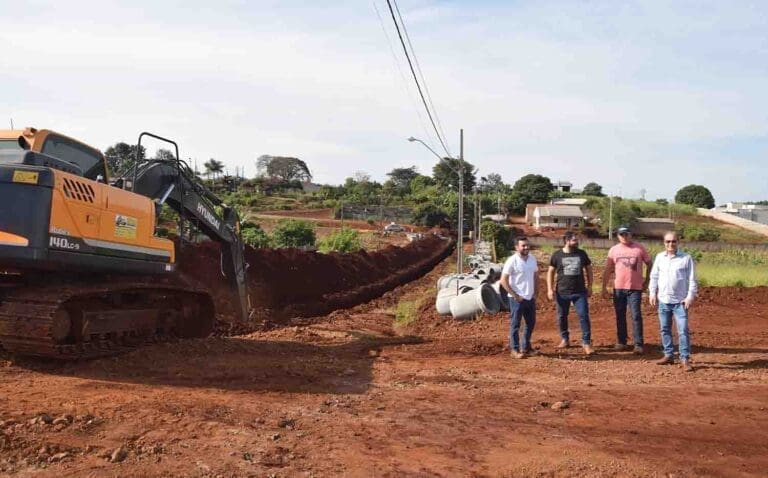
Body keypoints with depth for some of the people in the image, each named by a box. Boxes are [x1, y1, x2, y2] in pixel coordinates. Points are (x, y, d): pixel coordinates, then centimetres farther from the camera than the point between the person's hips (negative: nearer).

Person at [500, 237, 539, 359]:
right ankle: (515, 349, 12)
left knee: (531, 323, 15)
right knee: (515, 325, 3)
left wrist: (535, 292, 7)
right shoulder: (512, 261, -15)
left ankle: (526, 347, 29)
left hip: (530, 298, 7)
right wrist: (515, 295, -16)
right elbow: (503, 281, -15)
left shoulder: (532, 259, 4)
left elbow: (536, 276, 16)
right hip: (517, 299, -7)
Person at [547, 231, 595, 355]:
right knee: (562, 317, 9)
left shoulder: (582, 254, 3)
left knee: (584, 316, -7)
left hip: (580, 292, 0)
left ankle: (586, 343, -2)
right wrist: (550, 289, -2)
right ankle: (564, 339, 27)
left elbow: (588, 269, 13)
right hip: (562, 292, 0)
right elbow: (550, 272, 4)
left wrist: (589, 286, 8)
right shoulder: (557, 255, -1)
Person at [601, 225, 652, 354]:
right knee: (620, 316, 8)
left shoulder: (640, 248, -1)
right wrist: (604, 288, 5)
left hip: (635, 288, -2)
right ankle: (621, 342, 18)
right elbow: (608, 270, 7)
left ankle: (638, 345, -1)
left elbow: (649, 263, 9)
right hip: (618, 288, 2)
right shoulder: (614, 250, 4)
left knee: (636, 316, -5)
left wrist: (647, 280, 5)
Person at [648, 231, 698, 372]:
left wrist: (691, 296, -10)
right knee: (665, 329, 11)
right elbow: (654, 276, 12)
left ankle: (685, 359, -3)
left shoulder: (686, 258, -4)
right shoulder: (659, 257, 7)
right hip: (663, 300, 4)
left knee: (683, 330, -7)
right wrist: (652, 293, 5)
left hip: (680, 301, -4)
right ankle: (669, 355, 22)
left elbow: (692, 279, -3)